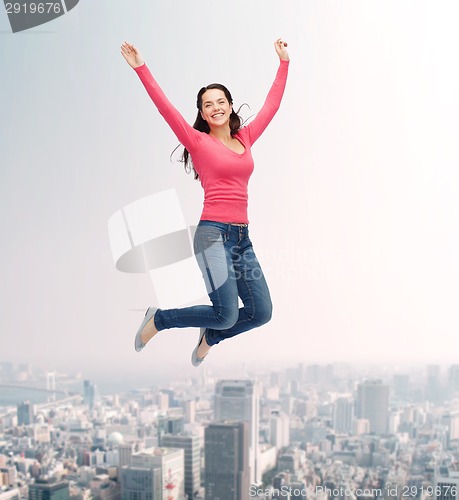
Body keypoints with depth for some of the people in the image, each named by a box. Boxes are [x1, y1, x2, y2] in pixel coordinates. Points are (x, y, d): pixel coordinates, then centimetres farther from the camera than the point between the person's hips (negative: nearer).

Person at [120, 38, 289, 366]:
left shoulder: (245, 139, 15)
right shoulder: (198, 141, 2)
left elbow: (272, 104, 23)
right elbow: (165, 108, -7)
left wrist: (284, 62, 28)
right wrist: (141, 68, -13)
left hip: (242, 237, 6)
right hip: (213, 233, -6)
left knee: (261, 313, 3)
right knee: (227, 315, -14)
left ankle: (210, 336, 31)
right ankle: (158, 320, 10)